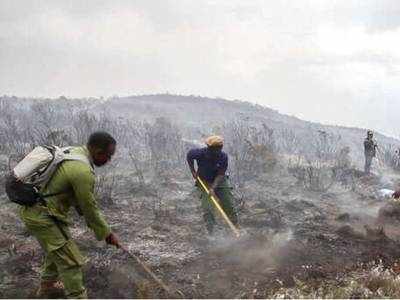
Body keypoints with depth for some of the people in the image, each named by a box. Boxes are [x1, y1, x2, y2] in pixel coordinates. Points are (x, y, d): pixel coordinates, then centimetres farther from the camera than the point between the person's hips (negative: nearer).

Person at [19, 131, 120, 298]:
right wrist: (107, 233, -2)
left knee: (58, 249, 29)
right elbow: (89, 208, -15)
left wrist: (90, 219, 19)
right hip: (42, 217, -10)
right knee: (70, 261, -6)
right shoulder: (83, 172, -25)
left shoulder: (73, 151, 4)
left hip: (34, 208, 10)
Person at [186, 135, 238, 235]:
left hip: (219, 182, 1)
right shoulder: (200, 153, -24)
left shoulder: (223, 157, -22)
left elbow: (220, 174, -21)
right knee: (207, 209, -10)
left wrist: (213, 187, -31)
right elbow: (189, 156, -2)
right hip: (204, 182, -1)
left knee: (229, 206, 5)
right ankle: (211, 233, -5)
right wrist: (193, 171, -4)